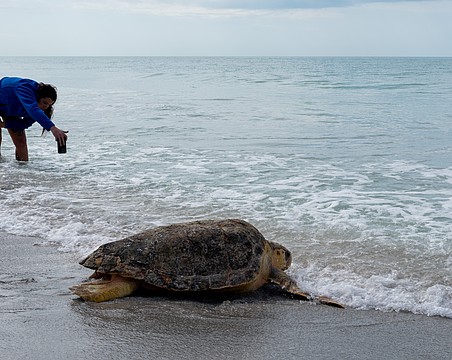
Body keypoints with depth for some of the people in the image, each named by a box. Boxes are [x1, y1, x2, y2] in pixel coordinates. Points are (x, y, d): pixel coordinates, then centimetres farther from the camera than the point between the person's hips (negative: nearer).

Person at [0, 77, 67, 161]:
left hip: (11, 111, 6)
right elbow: (32, 109, -61)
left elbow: (26, 123, -12)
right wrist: (52, 128, -73)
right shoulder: (25, 88, -43)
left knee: (21, 141, -3)